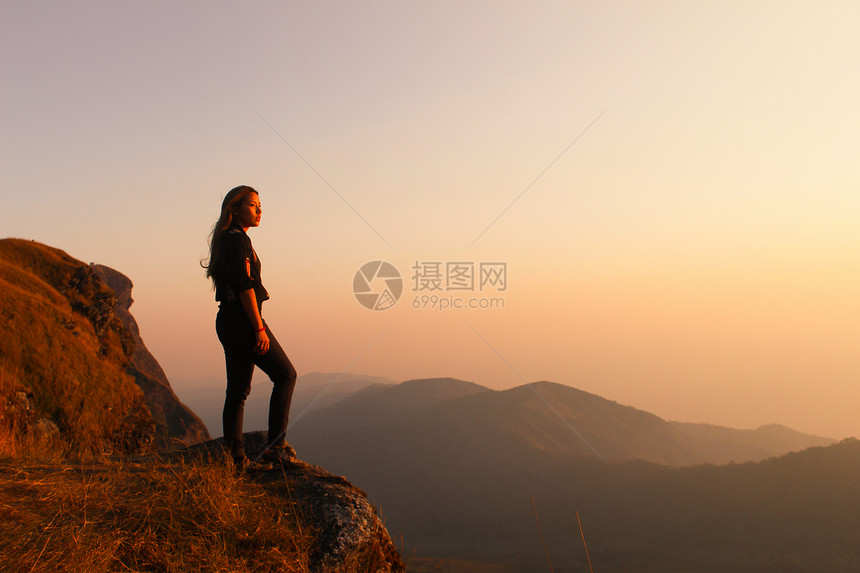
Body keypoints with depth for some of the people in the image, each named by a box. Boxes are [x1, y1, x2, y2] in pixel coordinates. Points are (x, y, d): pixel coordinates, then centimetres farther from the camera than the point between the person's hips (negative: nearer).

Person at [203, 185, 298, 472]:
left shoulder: (226, 239, 18)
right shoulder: (238, 239, -12)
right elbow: (244, 285, -20)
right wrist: (259, 328, -20)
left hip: (227, 322, 10)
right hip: (243, 321, -10)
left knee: (238, 390, 9)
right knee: (285, 375, 2)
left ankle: (236, 459, 12)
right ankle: (276, 446, 2)